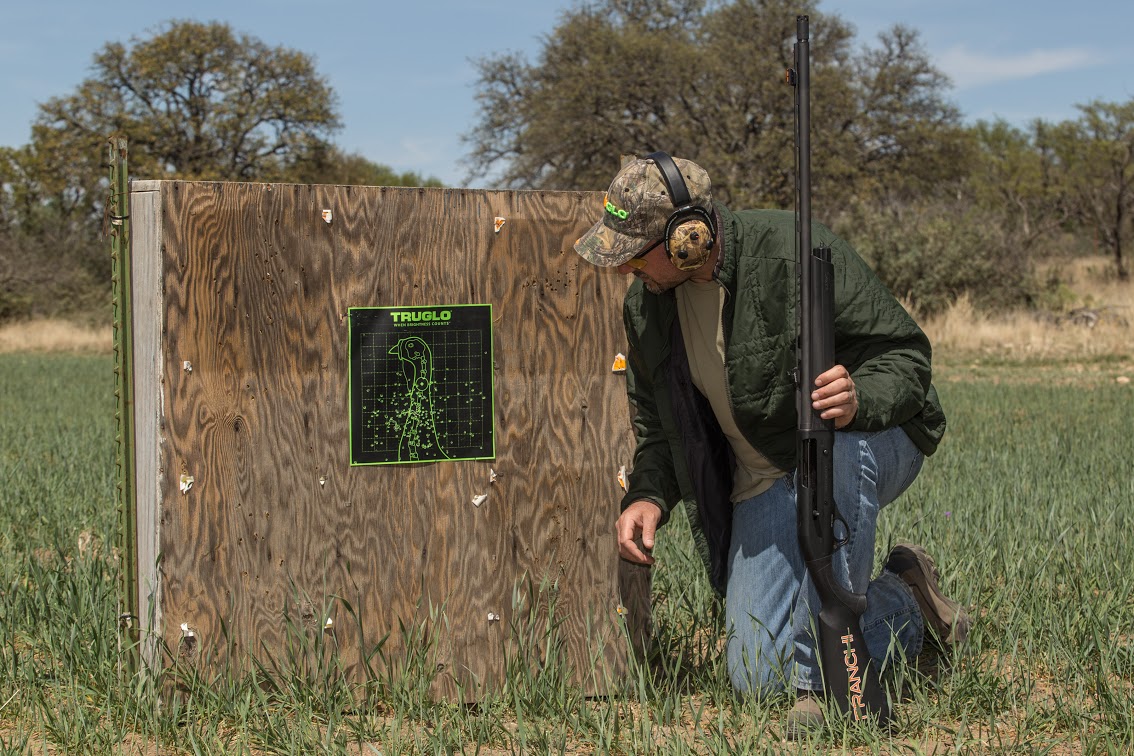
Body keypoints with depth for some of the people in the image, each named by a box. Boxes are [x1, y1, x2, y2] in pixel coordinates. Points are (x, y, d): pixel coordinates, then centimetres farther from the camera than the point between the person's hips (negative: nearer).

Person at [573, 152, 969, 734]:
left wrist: (860, 401, -41)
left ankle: (825, 675, -32)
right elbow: (658, 423, 11)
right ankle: (906, 608, 17)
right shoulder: (644, 305, -3)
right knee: (759, 679, -8)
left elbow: (906, 354, -19)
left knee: (833, 444, -44)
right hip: (765, 483, 5)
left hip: (869, 442, -5)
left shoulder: (795, 252, -23)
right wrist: (649, 494, -8)